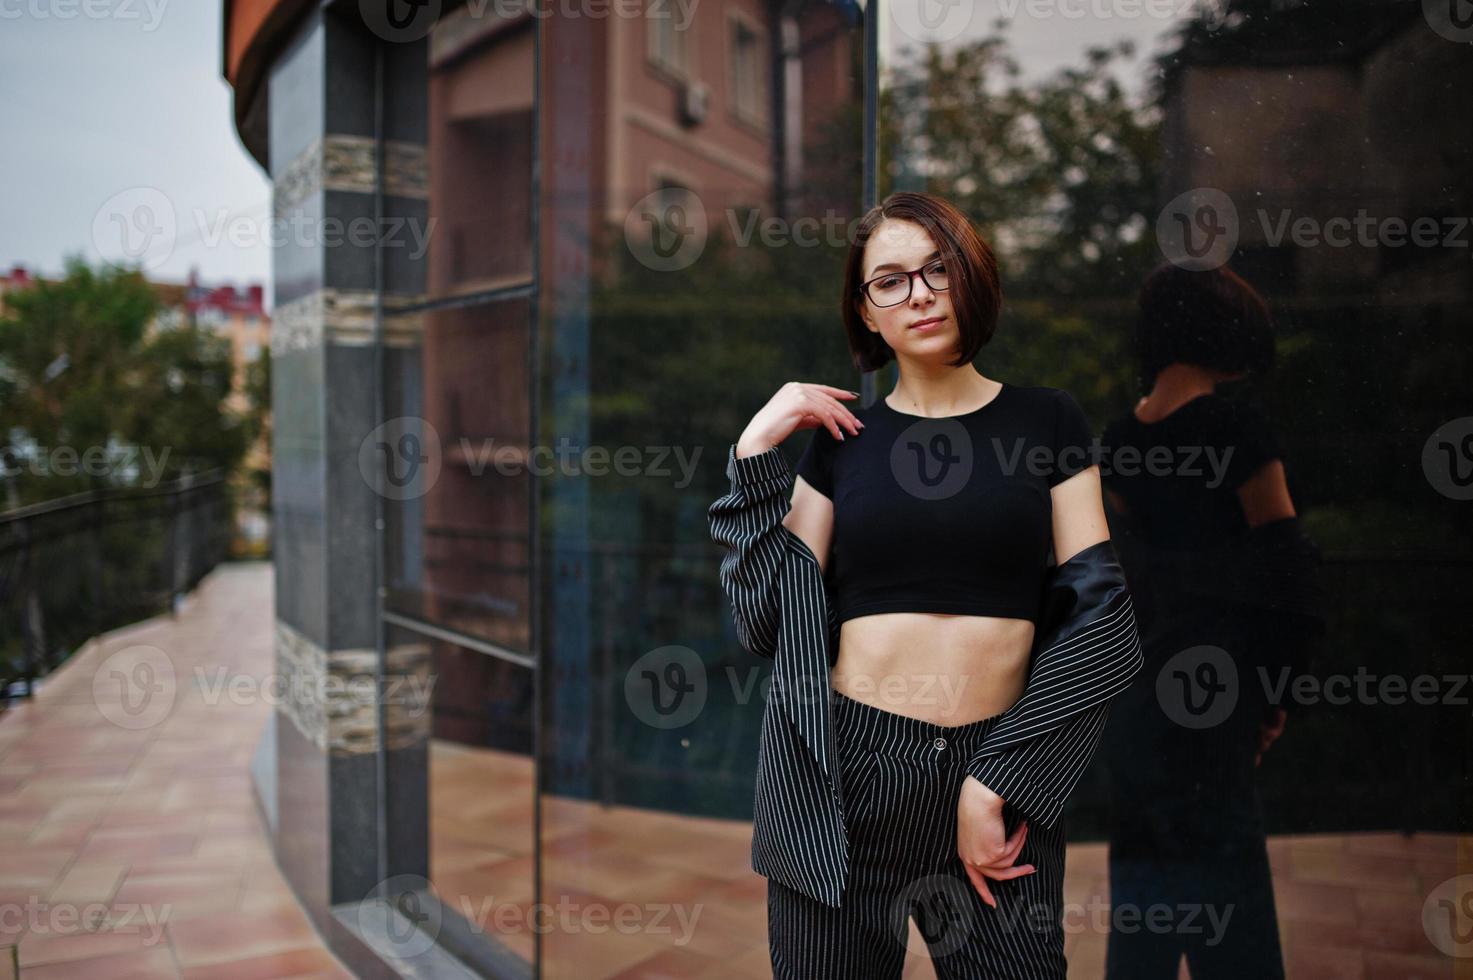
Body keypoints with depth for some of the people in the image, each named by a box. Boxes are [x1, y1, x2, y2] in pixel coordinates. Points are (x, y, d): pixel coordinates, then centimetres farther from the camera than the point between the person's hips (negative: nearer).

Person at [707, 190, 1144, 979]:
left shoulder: (1046, 421, 3)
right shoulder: (840, 438, 5)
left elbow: (1101, 618, -2)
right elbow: (767, 623, -1)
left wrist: (999, 780, -9)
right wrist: (755, 456, -6)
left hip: (998, 779, 0)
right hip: (842, 774, 1)